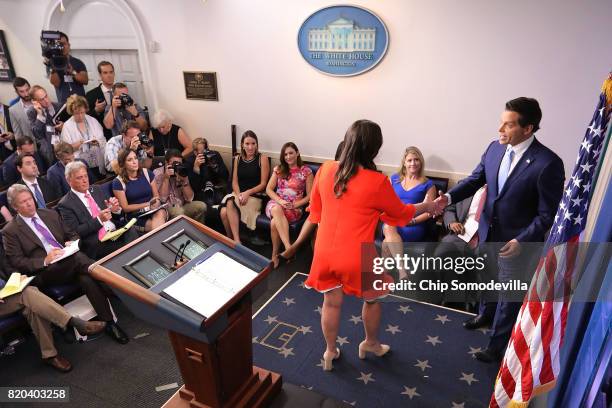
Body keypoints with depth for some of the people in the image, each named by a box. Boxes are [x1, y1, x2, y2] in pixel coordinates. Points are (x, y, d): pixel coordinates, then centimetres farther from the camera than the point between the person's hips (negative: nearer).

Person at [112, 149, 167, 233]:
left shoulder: (146, 173, 7)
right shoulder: (118, 182, -2)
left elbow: (156, 195, 10)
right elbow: (125, 208, -2)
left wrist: (156, 202, -14)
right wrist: (147, 204, -12)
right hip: (137, 216, -3)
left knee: (160, 214, -33)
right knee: (157, 227, -31)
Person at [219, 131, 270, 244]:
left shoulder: (262, 158, 0)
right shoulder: (238, 159, 14)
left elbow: (263, 184, -3)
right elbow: (234, 182, 10)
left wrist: (247, 193, -16)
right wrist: (238, 194, -11)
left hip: (255, 196, -4)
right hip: (238, 194, 4)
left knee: (230, 204, -33)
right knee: (224, 212, -28)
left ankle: (236, 241, -26)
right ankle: (232, 241, -15)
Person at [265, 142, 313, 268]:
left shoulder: (306, 171, 4)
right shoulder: (278, 169, 13)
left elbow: (310, 196, 2)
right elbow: (268, 189, 8)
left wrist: (294, 204, -12)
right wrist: (280, 201, -11)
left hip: (295, 207, -2)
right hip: (276, 203, 2)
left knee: (274, 222, -33)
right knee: (277, 210, -38)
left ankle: (275, 254, -18)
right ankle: (289, 247, -46)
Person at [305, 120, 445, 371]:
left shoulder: (325, 170, -6)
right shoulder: (377, 182, -17)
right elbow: (401, 213, 1)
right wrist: (428, 206, 19)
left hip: (326, 252, 4)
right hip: (357, 257, -3)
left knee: (332, 303, 22)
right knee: (372, 299, 25)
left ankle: (330, 352, 40)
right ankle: (371, 344, 47)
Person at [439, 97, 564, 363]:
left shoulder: (548, 163, -23)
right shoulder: (495, 148, -6)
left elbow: (548, 213, -18)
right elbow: (475, 179, 2)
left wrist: (522, 241, -26)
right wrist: (449, 197, -15)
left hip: (516, 241, -5)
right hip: (488, 231, 6)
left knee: (509, 296, 12)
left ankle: (498, 345, 33)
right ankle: (486, 314, 57)